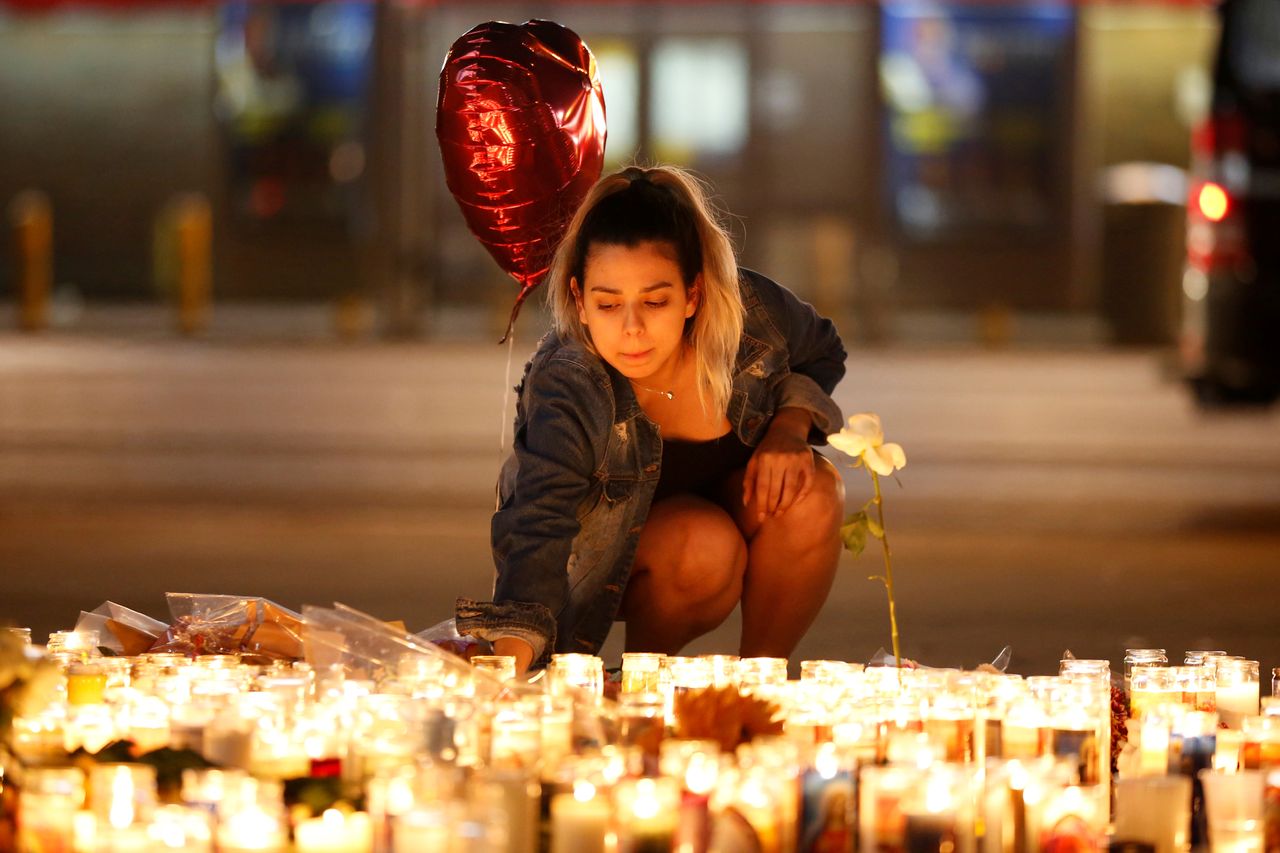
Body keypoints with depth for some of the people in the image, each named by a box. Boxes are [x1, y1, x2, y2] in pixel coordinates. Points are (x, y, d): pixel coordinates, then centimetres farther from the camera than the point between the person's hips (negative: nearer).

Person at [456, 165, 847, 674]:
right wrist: (510, 663, -60)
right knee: (706, 546, -34)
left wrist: (791, 426, -19)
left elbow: (823, 354, 1)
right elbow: (538, 525, -45)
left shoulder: (754, 315, -24)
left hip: (732, 500, 4)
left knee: (813, 495, -26)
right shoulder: (564, 389, -35)